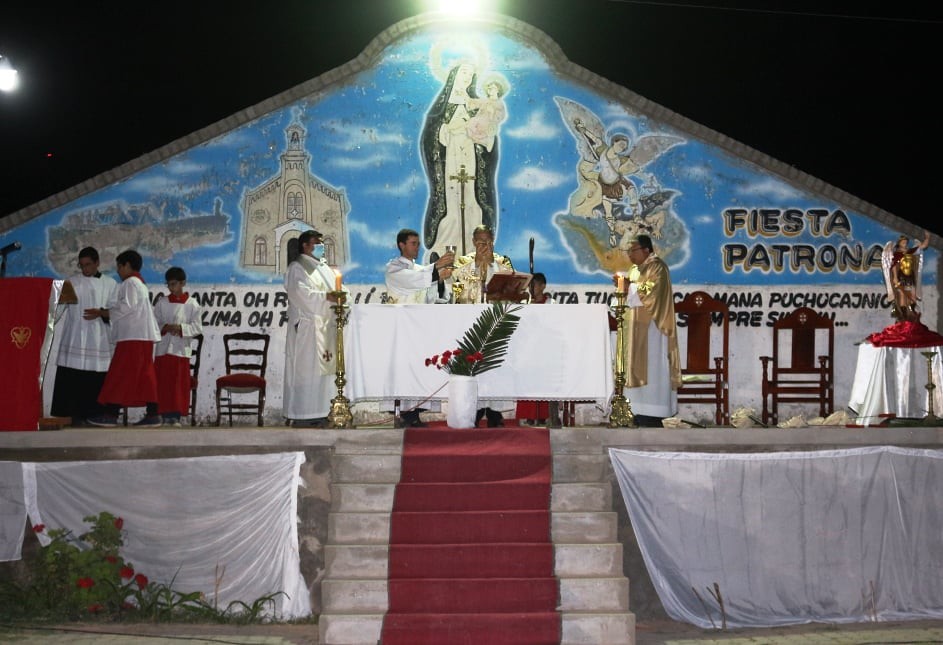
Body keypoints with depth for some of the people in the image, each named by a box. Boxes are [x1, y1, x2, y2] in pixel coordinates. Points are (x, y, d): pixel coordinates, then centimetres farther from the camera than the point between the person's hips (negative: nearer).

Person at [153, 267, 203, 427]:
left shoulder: (192, 304, 1)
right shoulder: (161, 303, 7)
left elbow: (197, 328, -2)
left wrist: (181, 328, -16)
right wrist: (165, 328, -12)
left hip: (181, 350, -2)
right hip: (163, 349, 2)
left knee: (180, 385, -2)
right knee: (163, 384, 0)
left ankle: (176, 416, 2)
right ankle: (165, 416, 5)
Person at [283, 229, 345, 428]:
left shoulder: (325, 268, 22)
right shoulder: (297, 268, -4)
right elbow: (301, 294, -17)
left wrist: (341, 296, -2)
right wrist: (326, 297, -25)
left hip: (326, 327, 8)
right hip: (307, 328, -8)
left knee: (325, 370, 6)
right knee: (306, 370, -9)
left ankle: (320, 413, 9)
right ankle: (302, 416, -8)